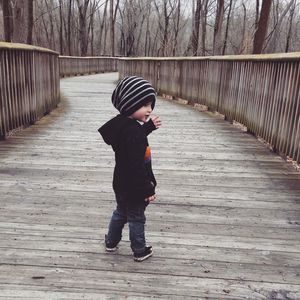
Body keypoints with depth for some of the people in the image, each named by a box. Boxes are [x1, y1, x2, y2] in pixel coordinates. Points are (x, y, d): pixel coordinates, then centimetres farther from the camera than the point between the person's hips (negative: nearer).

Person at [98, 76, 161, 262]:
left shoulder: (122, 124, -3)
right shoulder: (133, 131, -31)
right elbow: (137, 166, -31)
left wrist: (149, 126, 11)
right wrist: (147, 189, -23)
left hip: (122, 183, 9)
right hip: (134, 187, -8)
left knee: (120, 213, 27)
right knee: (137, 218, 11)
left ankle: (111, 243, 44)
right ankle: (140, 252, 31)